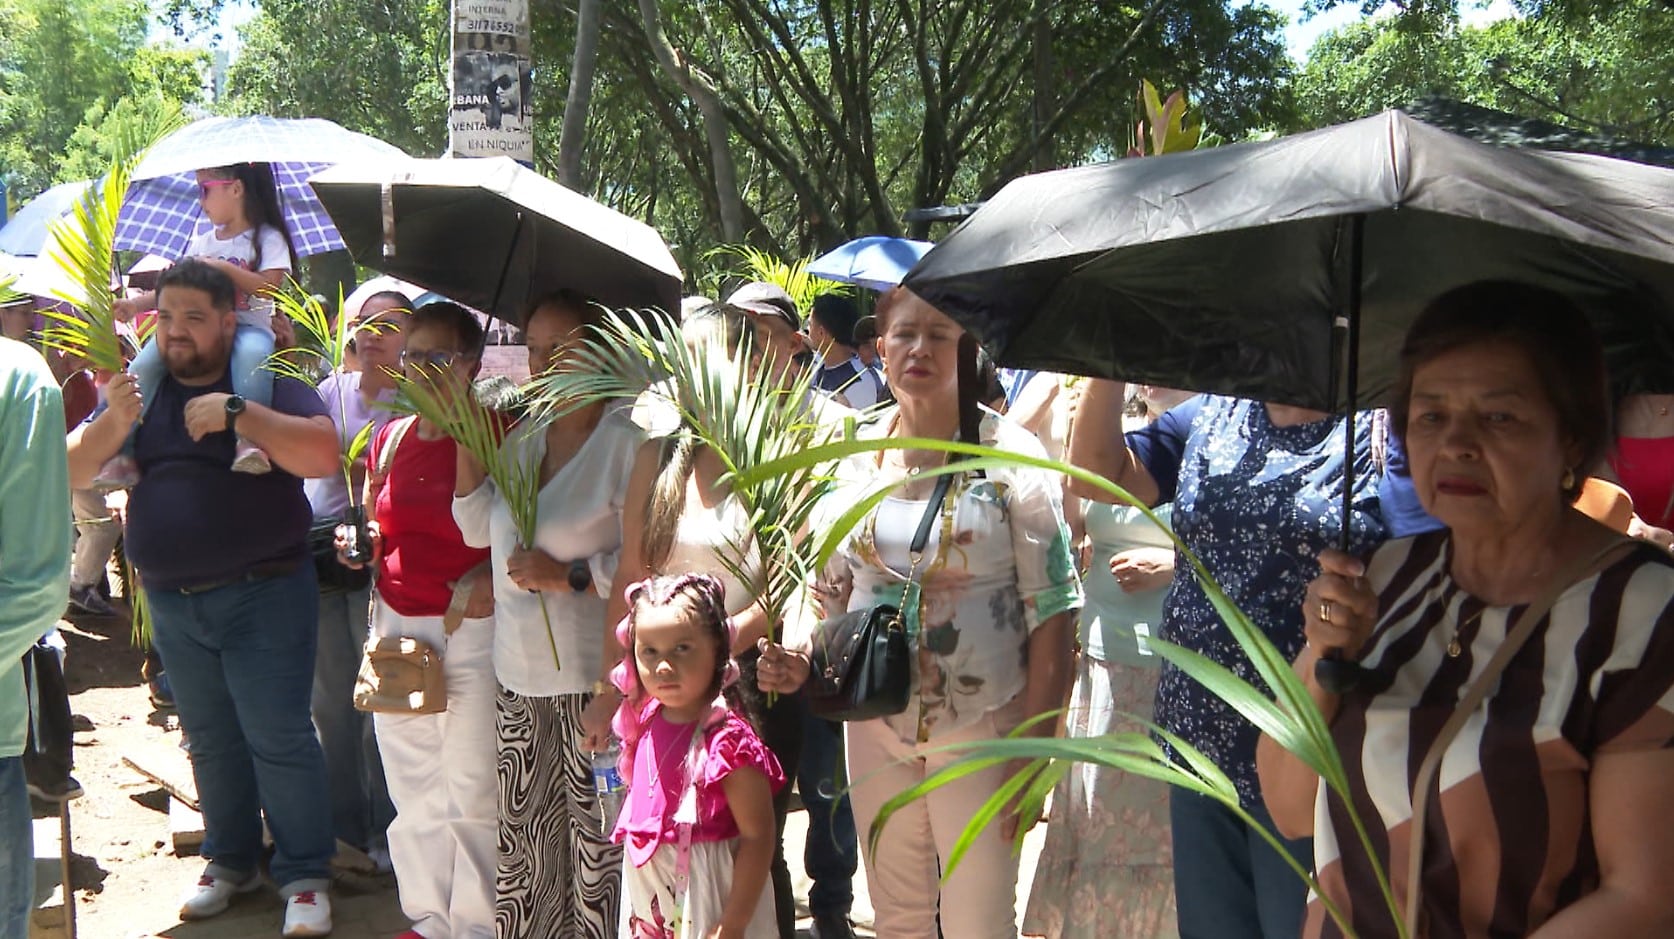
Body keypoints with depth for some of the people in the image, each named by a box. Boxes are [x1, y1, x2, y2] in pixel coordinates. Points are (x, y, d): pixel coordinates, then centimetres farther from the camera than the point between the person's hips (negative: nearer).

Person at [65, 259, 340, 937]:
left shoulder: (268, 384, -6)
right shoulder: (142, 392, 7)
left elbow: (323, 455, -21)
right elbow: (71, 473, 2)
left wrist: (236, 414, -27)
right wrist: (111, 423, -17)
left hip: (264, 595, -5)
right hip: (173, 602, 5)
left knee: (278, 738, -4)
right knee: (211, 741, 16)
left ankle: (305, 875, 6)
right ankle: (231, 861, 30)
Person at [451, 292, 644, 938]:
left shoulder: (628, 443, -10)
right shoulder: (524, 436, 15)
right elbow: (479, 529, 17)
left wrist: (568, 575, -18)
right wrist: (466, 438, 10)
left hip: (595, 679, -7)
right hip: (521, 673, 7)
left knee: (598, 839, -3)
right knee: (522, 835, 10)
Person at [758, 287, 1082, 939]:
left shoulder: (1013, 459, -10)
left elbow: (1051, 614, -11)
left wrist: (1033, 751, -15)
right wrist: (803, 660, -4)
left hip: (978, 731, -4)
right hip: (874, 723, 4)